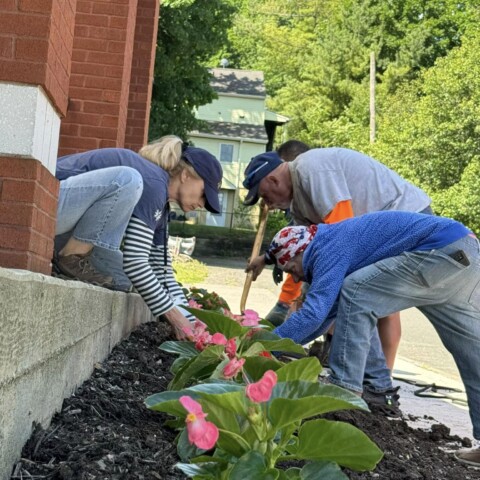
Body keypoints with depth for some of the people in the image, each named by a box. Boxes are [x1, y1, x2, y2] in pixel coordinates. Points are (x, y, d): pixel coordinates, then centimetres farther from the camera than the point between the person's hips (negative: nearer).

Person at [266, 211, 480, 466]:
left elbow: (313, 314, -18)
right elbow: (325, 313, 27)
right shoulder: (333, 250, 19)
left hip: (445, 252, -11)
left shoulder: (331, 247, -10)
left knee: (356, 294, -9)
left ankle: (345, 389, -4)